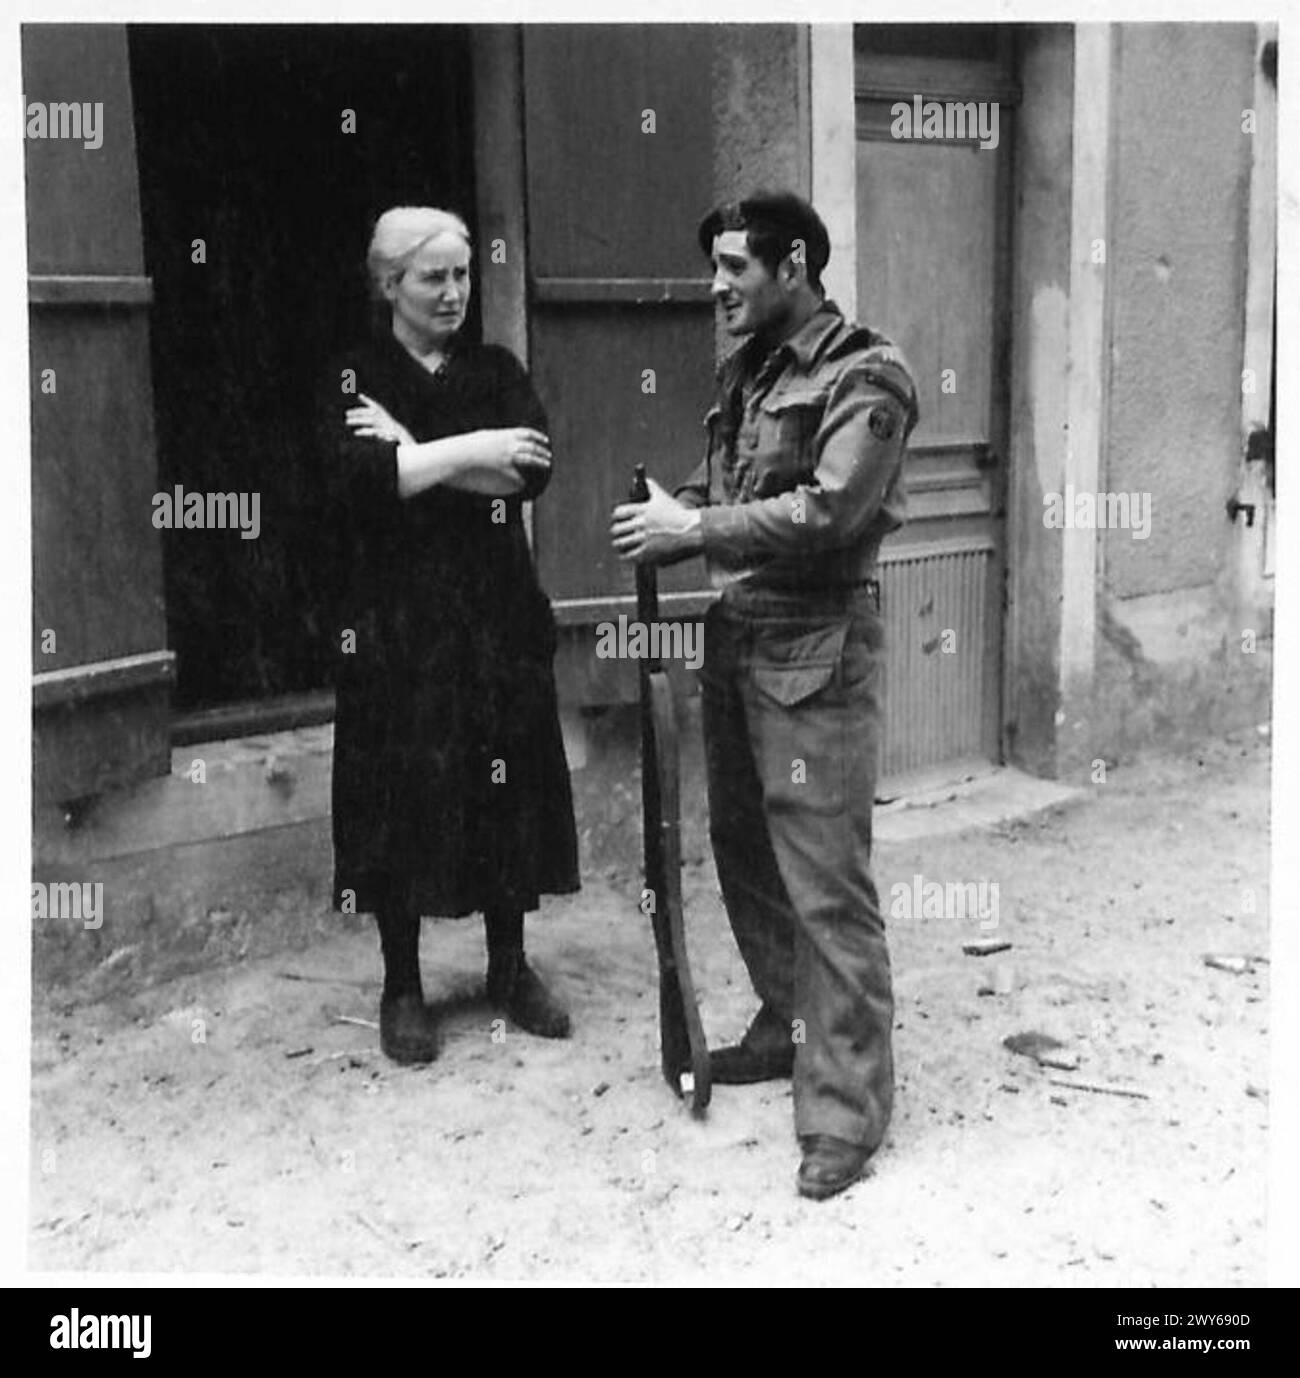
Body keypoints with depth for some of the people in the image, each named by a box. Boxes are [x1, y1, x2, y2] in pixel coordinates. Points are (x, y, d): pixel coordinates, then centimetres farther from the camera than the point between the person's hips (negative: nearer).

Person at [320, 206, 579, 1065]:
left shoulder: (496, 371, 9)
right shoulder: (353, 379, 1)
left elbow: (532, 470, -9)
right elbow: (357, 478, -19)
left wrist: (413, 452, -14)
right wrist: (468, 452, -19)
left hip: (499, 616, 3)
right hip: (397, 627, -3)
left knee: (507, 790, 7)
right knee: (404, 798, 2)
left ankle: (511, 967, 24)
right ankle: (403, 987, 16)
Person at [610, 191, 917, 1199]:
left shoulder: (864, 376, -9)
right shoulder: (745, 372, 16)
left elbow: (827, 511, -20)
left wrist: (697, 530, -15)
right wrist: (668, 519, -3)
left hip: (816, 651, -8)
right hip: (736, 638, 8)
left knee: (827, 881, -5)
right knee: (744, 851, 16)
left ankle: (846, 1108, 4)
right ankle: (788, 1031, 34)